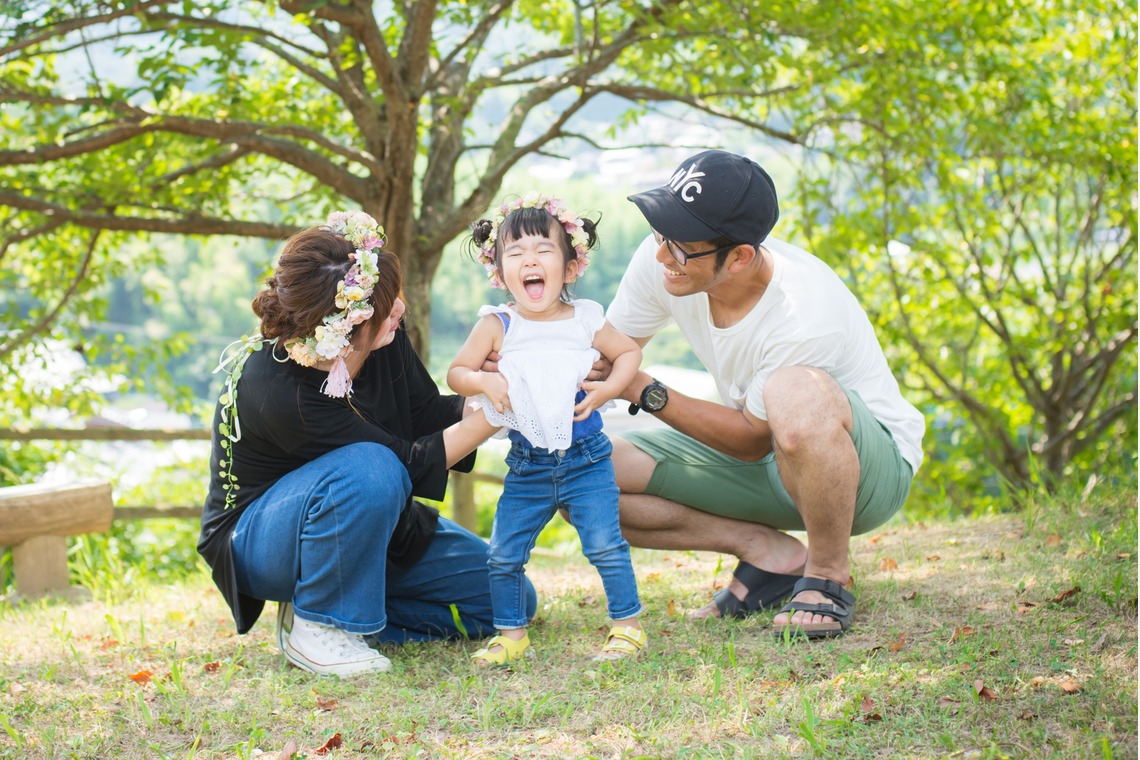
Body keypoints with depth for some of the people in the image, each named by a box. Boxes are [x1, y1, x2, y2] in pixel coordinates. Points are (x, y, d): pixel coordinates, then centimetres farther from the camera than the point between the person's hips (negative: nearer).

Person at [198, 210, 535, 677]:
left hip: (364, 525, 7)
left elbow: (429, 414, 0)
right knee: (369, 469, -40)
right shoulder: (276, 388, -34)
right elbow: (411, 464, -28)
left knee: (506, 597, -2)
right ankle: (317, 626, -20)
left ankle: (347, 613, 5)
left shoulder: (381, 340, -15)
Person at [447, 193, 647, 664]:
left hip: (586, 460, -1)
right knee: (503, 555, 4)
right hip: (527, 465, 1)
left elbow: (629, 352, 12)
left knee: (605, 545, -8)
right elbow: (456, 372, 2)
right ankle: (511, 634, 21)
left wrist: (606, 390, -5)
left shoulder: (584, 320, -2)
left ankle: (627, 626, 9)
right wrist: (486, 381, -17)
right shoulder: (497, 326, -4)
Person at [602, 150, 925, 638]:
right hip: (763, 463, 7)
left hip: (869, 466, -6)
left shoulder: (804, 315, -34)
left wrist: (644, 392, -28)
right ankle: (768, 552, -2)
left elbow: (752, 441, -24)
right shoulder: (662, 259, -16)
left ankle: (827, 575, -17)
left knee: (796, 393, -43)